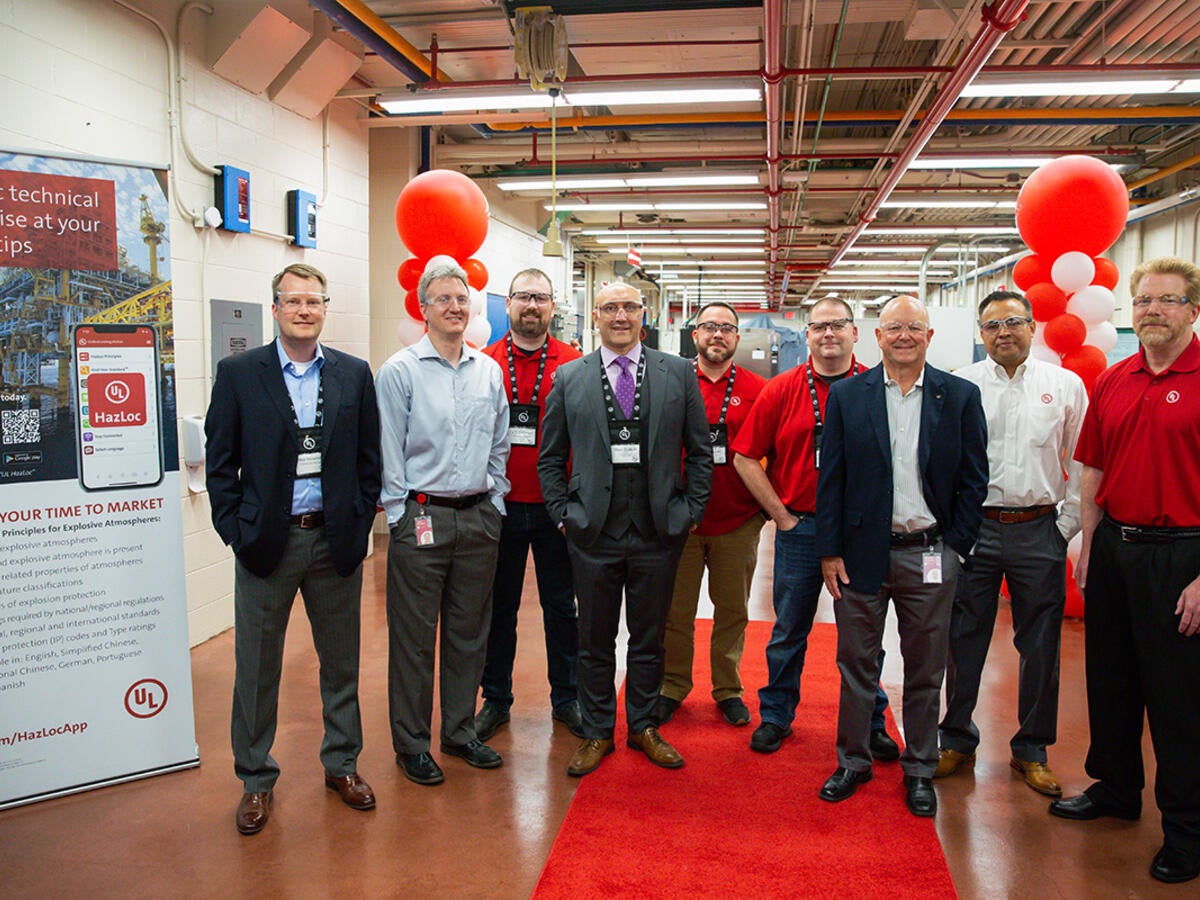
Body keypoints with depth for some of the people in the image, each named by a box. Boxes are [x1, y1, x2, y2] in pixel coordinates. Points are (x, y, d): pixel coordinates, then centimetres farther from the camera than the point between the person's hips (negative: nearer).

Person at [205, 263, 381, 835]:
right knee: (257, 668, 9)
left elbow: (370, 459, 6)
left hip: (335, 540, 2)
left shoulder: (354, 374, 4)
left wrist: (358, 524, -2)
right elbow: (220, 462, 0)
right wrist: (236, 530, -7)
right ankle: (255, 779, 27)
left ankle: (341, 764, 31)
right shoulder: (238, 373, 0)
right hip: (265, 542, -1)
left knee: (342, 661, 13)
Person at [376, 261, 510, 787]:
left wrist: (494, 503, 10)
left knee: (470, 631, 13)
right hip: (422, 518, -4)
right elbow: (389, 453, -5)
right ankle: (411, 744, 19)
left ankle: (460, 731, 29)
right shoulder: (400, 371, -4)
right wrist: (402, 515, -7)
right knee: (414, 636, 4)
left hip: (479, 517, 5)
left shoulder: (489, 371, 10)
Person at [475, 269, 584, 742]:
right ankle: (495, 699, 27)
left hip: (556, 509, 0)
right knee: (499, 605, 12)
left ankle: (565, 698, 27)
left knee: (561, 604, 11)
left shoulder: (574, 365, 0)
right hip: (498, 507, 1)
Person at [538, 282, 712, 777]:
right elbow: (550, 458, 7)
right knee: (595, 642, 11)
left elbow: (699, 451, 6)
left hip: (658, 532, 1)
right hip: (593, 534, 0)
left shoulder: (678, 373, 3)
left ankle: (643, 726, 33)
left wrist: (691, 511, 1)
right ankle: (597, 732, 29)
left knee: (649, 638, 14)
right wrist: (563, 513, 0)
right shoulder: (568, 378, 3)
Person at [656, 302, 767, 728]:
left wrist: (765, 505, 0)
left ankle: (728, 689, 28)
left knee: (733, 610, 12)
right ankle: (672, 685, 26)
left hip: (738, 524, 1)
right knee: (676, 610, 9)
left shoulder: (757, 390, 2)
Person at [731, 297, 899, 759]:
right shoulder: (781, 390, -1)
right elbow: (745, 458, 0)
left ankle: (870, 722, 29)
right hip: (799, 527, 0)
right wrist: (781, 515, -3)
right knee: (789, 629, 12)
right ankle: (776, 715, 29)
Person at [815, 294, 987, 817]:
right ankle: (853, 761, 28)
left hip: (929, 555, 0)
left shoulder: (960, 396, 2)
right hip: (862, 553, 0)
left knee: (925, 671, 12)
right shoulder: (846, 395, 2)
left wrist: (956, 548, -3)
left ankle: (919, 770, 29)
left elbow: (974, 479, 3)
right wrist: (830, 551, -4)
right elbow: (830, 479, 0)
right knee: (856, 664, 10)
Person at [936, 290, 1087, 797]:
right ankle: (957, 740, 23)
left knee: (1040, 646, 9)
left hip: (1040, 531, 1)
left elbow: (1081, 462, 8)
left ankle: (1031, 749, 26)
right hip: (975, 529, -1)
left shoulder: (1066, 385, 5)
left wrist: (1067, 525, 2)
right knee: (964, 640, 7)